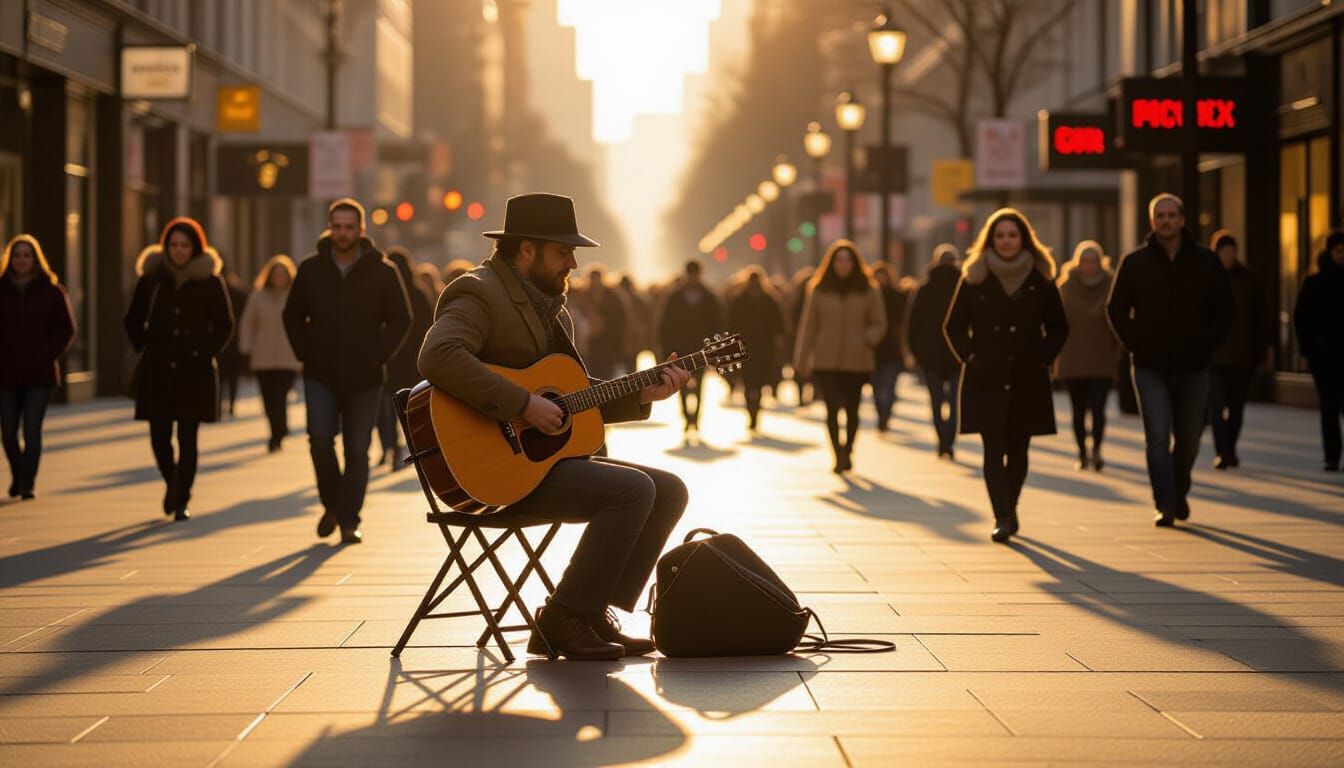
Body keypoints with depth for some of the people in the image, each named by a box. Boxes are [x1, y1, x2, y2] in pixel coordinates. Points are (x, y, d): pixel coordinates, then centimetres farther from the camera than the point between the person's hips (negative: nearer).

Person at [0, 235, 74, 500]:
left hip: (39, 372, -2)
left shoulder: (51, 291, 1)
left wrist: (46, 354, -7)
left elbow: (66, 329, 4)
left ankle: (28, 483, 0)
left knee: (32, 430, -9)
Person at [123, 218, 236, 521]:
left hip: (195, 373, -1)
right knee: (159, 436, 0)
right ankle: (172, 483, 28)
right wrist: (145, 349, 6)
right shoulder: (151, 279, 5)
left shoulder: (210, 282, 1)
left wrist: (207, 352, -1)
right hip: (157, 371, 2)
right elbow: (132, 321, 15)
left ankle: (181, 501, 4)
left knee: (188, 439, -4)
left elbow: (225, 325, 8)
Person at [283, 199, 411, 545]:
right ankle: (331, 504, 10)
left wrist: (379, 355, -6)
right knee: (320, 439, -12)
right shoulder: (311, 269, 3)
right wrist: (305, 353, 1)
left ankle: (349, 521, 9)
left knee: (357, 450, 1)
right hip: (321, 376, 1)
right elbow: (293, 315, 14)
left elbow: (401, 319, 5)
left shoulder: (382, 272, -2)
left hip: (364, 377, -1)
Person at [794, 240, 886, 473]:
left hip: (857, 361, 1)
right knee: (832, 408, -10)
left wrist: (867, 340, -14)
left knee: (851, 409, 9)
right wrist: (801, 359, 2)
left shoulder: (868, 290, 2)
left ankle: (847, 452, 27)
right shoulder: (818, 290, 2)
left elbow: (879, 324, 7)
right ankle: (838, 455, -10)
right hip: (825, 361, -1)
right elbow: (808, 326, 4)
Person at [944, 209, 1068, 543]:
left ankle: (1009, 508, 28)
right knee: (994, 450, -11)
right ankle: (1002, 518, -15)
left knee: (1018, 451, 9)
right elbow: (954, 326, 10)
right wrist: (969, 357, -2)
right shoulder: (974, 279, 3)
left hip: (1027, 380, 1)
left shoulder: (1041, 280, 4)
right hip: (986, 379, -1)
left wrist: (1043, 358, 1)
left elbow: (1059, 327, 13)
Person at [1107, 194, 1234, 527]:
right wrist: (1135, 344, -3)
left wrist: (1207, 344, -2)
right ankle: (1165, 506, -7)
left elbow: (1226, 309, 8)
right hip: (1150, 367, -1)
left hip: (1193, 367, 1)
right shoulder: (1135, 263, 1)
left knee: (1188, 439, 11)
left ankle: (1179, 492, 35)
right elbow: (1116, 308, 7)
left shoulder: (1206, 262, 2)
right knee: (1157, 438, -10)